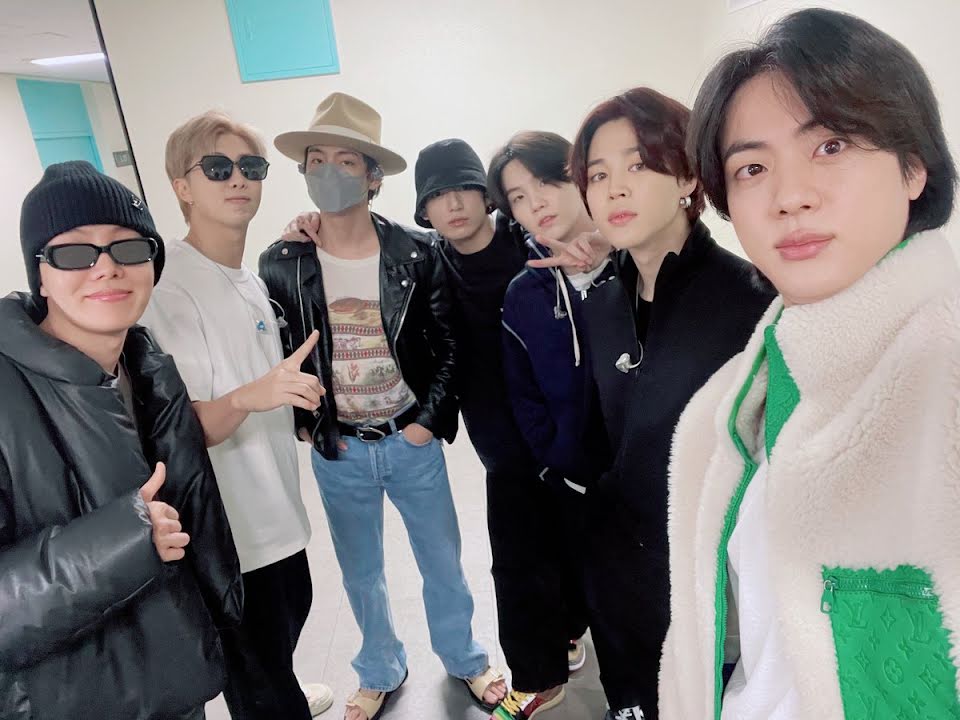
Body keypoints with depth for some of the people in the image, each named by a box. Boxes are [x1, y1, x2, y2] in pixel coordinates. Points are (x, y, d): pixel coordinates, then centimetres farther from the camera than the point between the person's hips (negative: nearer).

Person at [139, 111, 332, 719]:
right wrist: (248, 397, -39)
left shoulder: (251, 279, 6)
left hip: (275, 504, 8)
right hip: (229, 527, -8)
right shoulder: (171, 288, -20)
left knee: (293, 611, 29)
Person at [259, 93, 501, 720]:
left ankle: (464, 658, 45)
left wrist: (428, 421, -9)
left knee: (443, 563, 17)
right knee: (361, 574, 20)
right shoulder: (279, 265, -8)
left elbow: (450, 345, -4)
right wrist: (307, 427, -4)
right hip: (337, 453, 1)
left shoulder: (418, 253, -10)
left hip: (413, 442, 0)